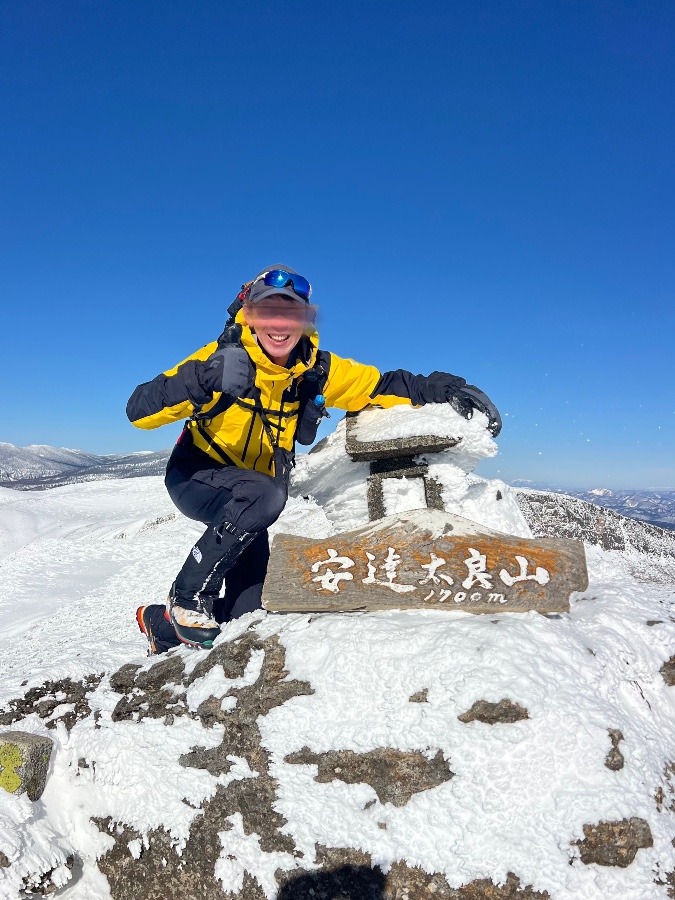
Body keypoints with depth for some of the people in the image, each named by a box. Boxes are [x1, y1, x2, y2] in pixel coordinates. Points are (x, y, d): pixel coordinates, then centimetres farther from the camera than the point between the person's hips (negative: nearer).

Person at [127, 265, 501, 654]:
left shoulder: (316, 370, -10)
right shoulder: (222, 355, -21)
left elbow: (382, 385, -10)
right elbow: (140, 411, -27)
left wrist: (446, 389, -26)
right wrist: (203, 379, -46)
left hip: (250, 497, 5)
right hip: (196, 476, -4)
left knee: (247, 613, 0)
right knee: (265, 495, -37)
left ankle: (163, 625, 29)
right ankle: (188, 597, -16)